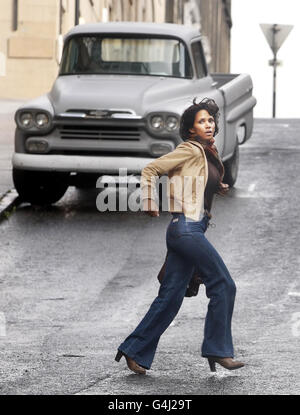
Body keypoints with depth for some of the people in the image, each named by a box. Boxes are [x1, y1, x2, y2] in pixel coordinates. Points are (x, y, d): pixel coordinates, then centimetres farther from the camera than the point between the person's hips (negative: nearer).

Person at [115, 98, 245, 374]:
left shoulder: (209, 154, 17)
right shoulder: (190, 150, -8)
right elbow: (150, 170, -8)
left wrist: (219, 188, 14)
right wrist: (150, 206, -10)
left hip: (194, 229, 9)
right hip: (186, 226, -9)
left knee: (171, 297, 7)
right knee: (223, 284, -8)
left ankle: (135, 351, 11)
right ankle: (218, 350, -2)